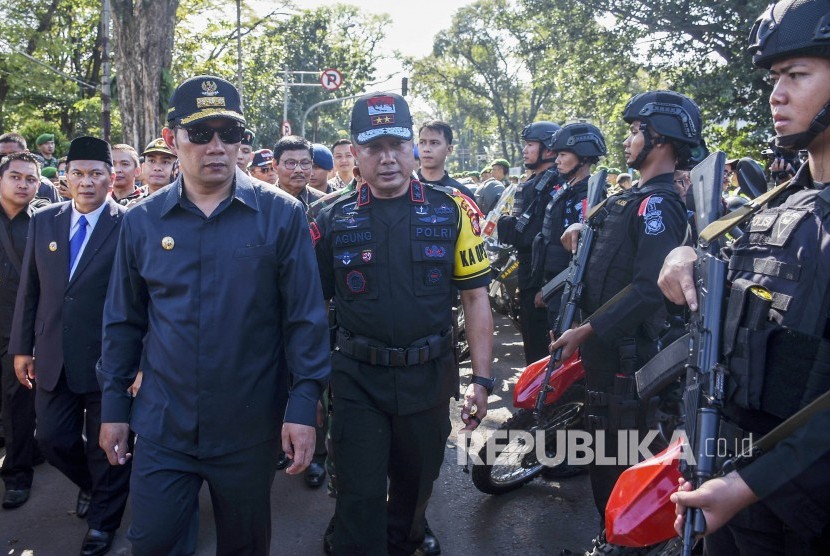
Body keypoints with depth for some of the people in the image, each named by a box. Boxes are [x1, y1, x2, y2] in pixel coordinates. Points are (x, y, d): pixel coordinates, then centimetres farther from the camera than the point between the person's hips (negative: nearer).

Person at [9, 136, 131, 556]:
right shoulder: (44, 221, 5)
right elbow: (29, 288, 9)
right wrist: (22, 346, 8)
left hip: (107, 359, -4)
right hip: (53, 357, 5)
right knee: (52, 439, 15)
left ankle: (103, 521, 34)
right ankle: (91, 485, 46)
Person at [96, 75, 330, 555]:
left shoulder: (282, 215, -8)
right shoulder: (141, 222, 0)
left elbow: (305, 316, -8)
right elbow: (123, 321, 7)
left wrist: (304, 405, -12)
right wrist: (114, 406, 7)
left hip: (251, 430, -1)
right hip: (161, 427, 2)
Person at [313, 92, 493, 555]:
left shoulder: (451, 211, -4)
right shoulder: (334, 221, -2)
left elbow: (476, 297, -2)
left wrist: (482, 379, -6)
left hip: (429, 377, 2)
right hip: (357, 379, -1)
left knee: (415, 486, 21)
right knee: (361, 496, 1)